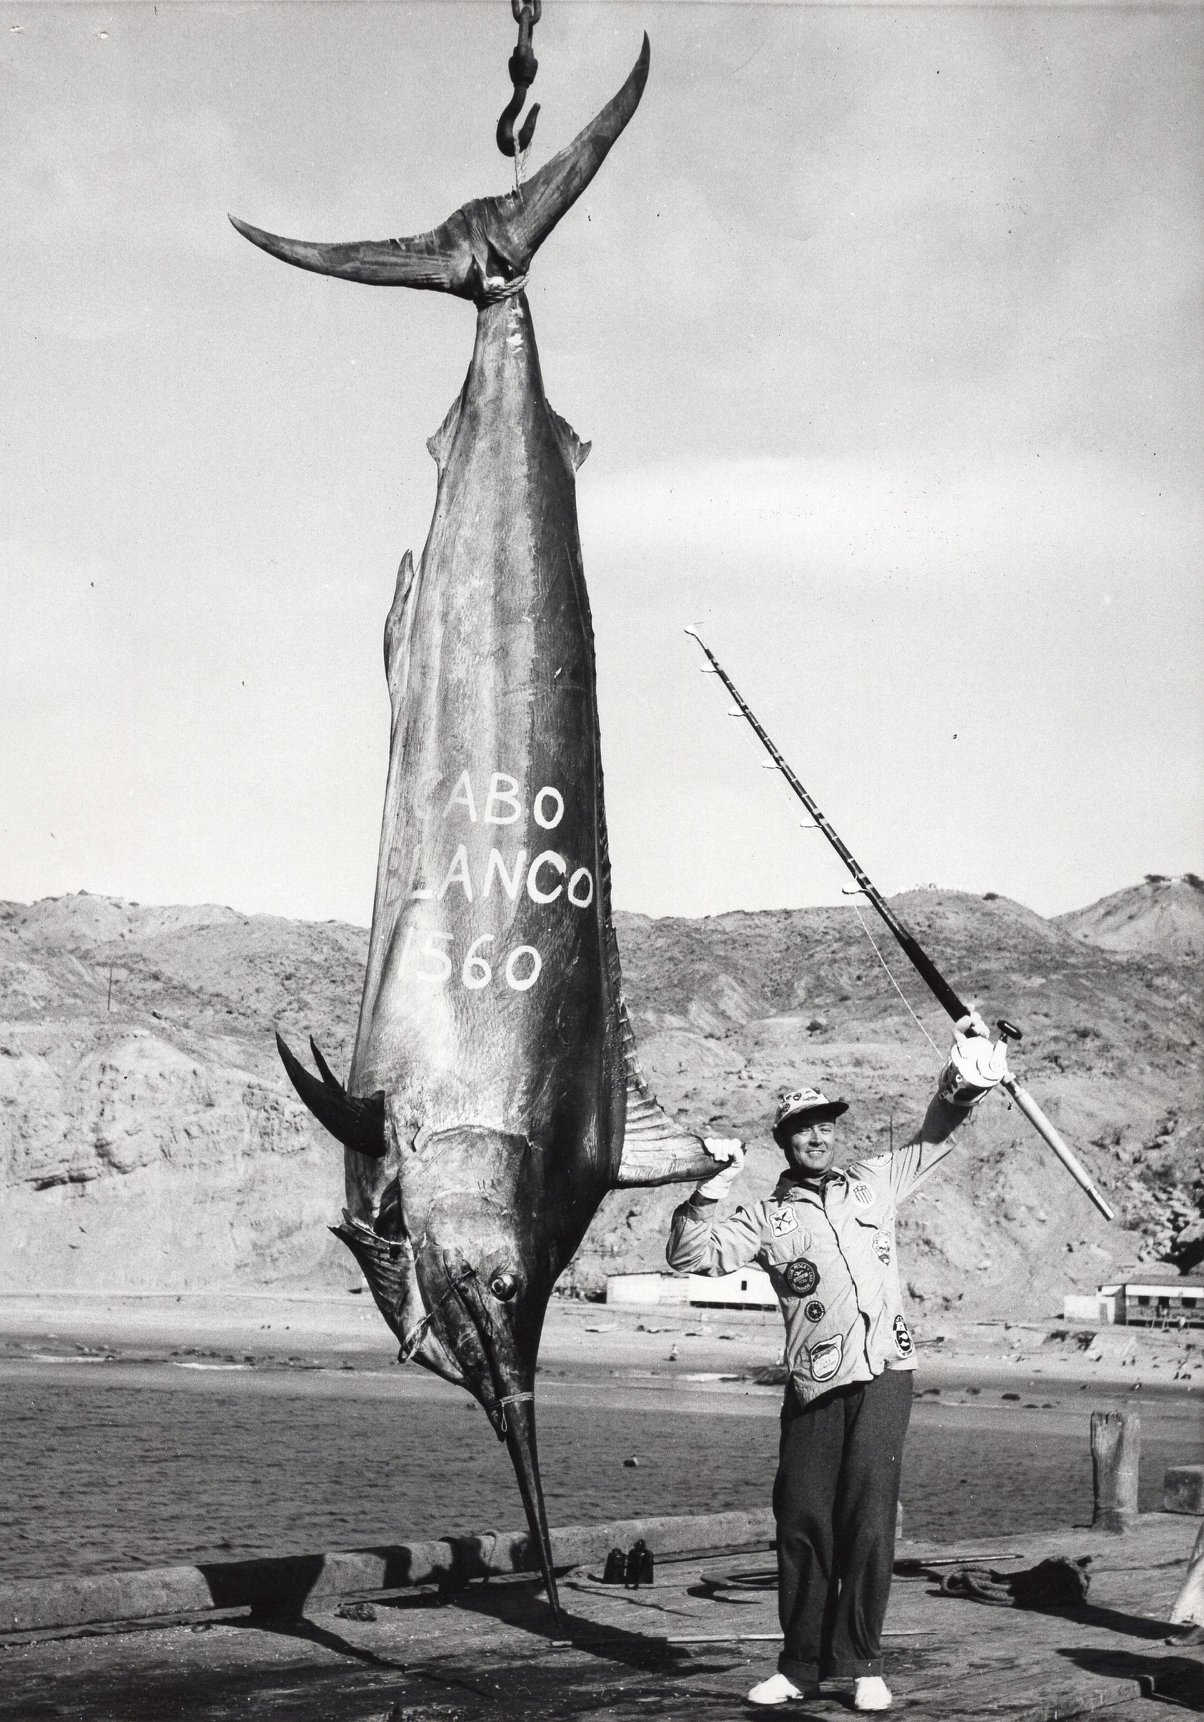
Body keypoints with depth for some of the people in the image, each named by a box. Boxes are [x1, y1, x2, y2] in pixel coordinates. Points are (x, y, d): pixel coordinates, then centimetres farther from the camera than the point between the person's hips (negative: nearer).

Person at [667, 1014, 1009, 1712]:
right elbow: (690, 1256, 3)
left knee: (869, 1518, -6)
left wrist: (965, 1079, 2)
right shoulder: (765, 1219, 10)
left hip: (885, 1373, 0)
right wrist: (709, 1191, -11)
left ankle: (862, 1664, 2)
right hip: (814, 1385, 0)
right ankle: (800, 1667, 11)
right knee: (803, 1523, 1)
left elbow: (934, 1137, 19)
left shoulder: (874, 1183, 15)